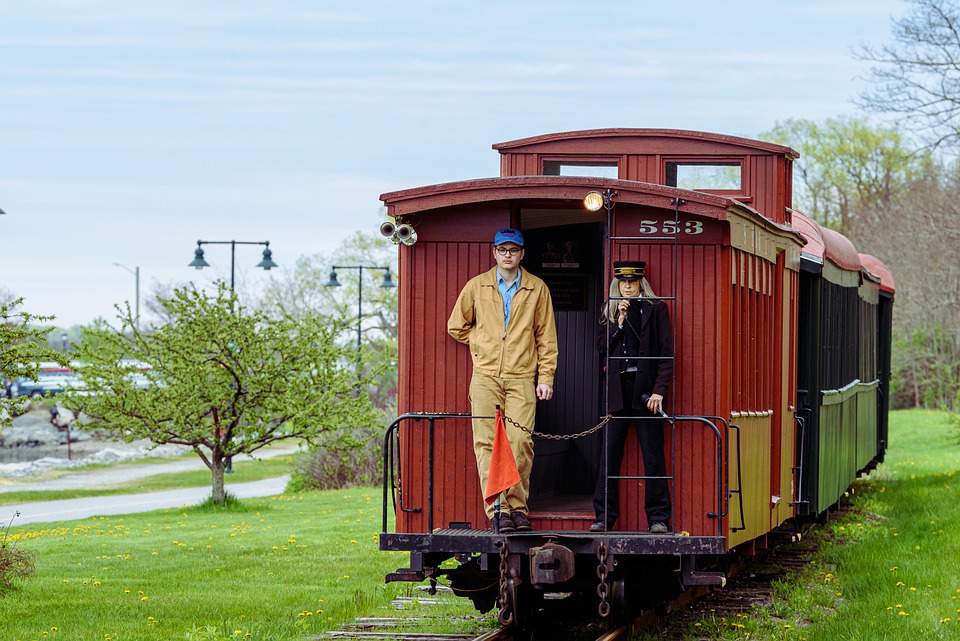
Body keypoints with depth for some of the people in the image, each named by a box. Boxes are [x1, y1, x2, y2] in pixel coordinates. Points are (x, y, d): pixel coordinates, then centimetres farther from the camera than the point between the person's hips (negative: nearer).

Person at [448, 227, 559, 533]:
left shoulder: (537, 289, 8)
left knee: (520, 442, -10)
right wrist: (483, 345, 10)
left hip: (522, 377, 0)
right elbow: (456, 326, 19)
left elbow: (546, 336, 10)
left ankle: (518, 507, 0)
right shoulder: (477, 286, 9)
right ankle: (497, 510, -9)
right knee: (487, 443, -8)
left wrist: (545, 377, 4)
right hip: (486, 376, 1)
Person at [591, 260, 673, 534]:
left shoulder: (655, 309, 4)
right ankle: (604, 516, 6)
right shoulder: (610, 311, 14)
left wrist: (659, 389, -10)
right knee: (610, 454, 1)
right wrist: (619, 321, -7)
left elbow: (666, 353, -1)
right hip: (617, 388, 3)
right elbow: (602, 347, 4)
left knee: (653, 454, -2)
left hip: (645, 387, -3)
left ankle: (658, 517, 2)